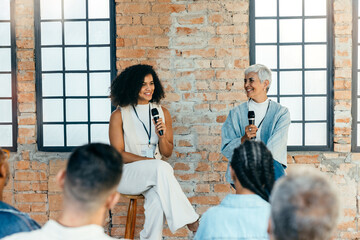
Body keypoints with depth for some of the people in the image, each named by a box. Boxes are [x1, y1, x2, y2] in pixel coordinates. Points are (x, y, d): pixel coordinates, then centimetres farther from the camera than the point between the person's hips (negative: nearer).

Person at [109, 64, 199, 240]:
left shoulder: (162, 112, 10)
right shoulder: (119, 115, -2)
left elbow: (167, 153, 13)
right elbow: (118, 154, -7)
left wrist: (162, 137, -10)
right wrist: (151, 161, -17)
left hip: (154, 174, 3)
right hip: (127, 174, -3)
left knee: (157, 198, -35)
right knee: (161, 168, -34)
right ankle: (190, 222, -28)